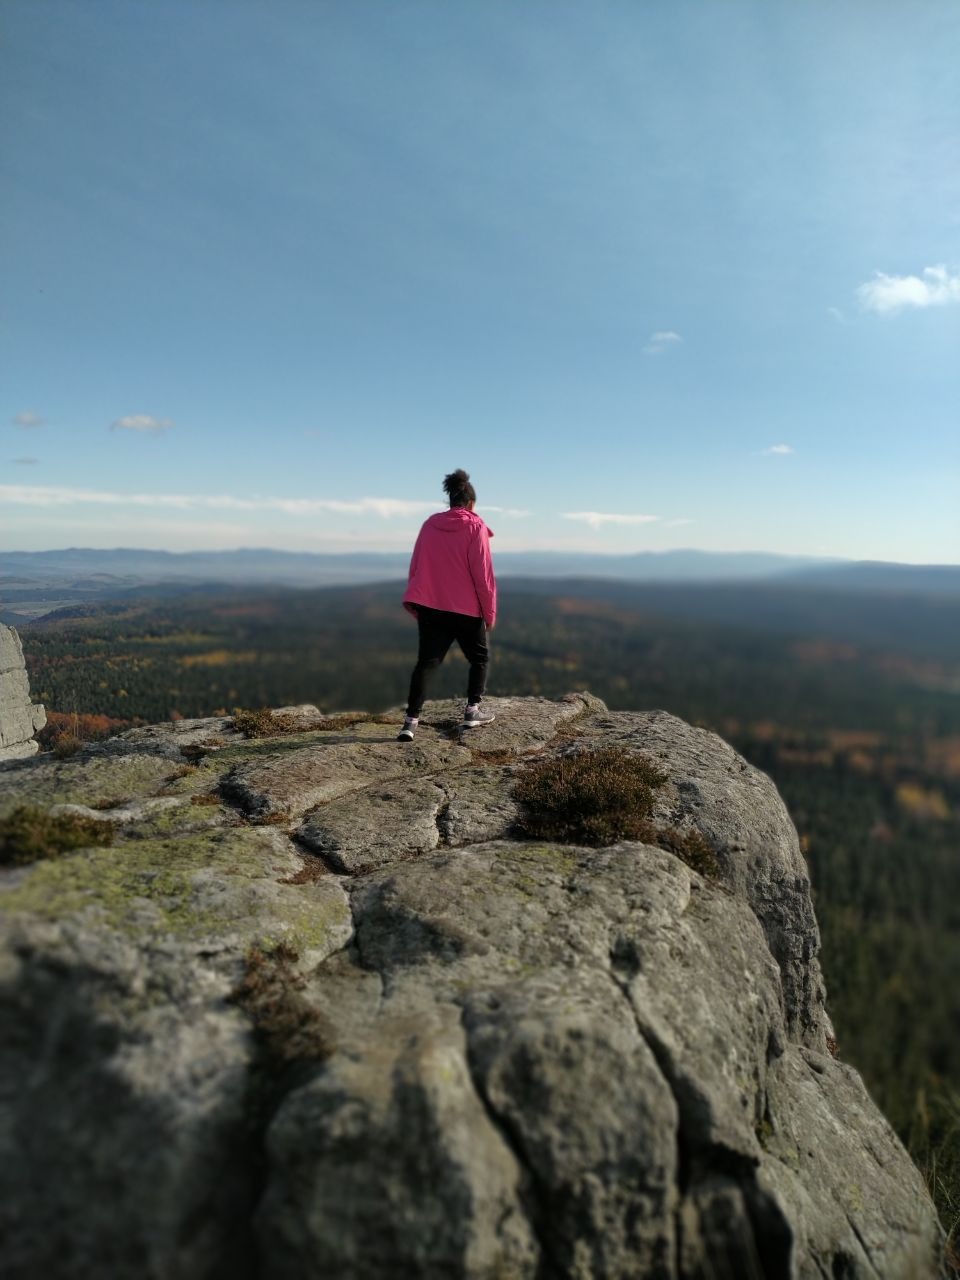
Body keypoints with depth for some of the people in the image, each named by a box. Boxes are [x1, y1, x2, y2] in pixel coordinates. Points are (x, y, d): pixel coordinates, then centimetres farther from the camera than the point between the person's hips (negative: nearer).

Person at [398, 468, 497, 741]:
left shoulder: (430, 524, 8)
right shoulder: (476, 528, -6)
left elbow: (415, 566, 10)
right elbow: (483, 575, -9)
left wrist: (415, 599, 18)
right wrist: (490, 612, -2)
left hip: (429, 606, 4)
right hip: (466, 608, -3)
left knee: (426, 662, 2)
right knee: (479, 657, 18)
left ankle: (411, 721, -8)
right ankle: (472, 712, 15)